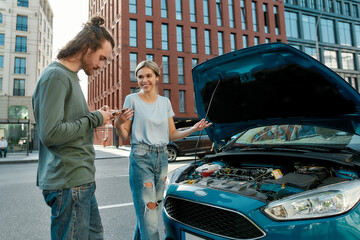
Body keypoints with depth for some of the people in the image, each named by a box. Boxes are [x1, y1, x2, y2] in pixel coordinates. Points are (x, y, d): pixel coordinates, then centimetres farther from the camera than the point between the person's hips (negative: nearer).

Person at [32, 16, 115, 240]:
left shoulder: (70, 77, 17)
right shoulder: (56, 76, -14)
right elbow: (50, 134, -22)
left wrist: (97, 117, 7)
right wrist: (94, 118, -13)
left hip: (82, 180, 10)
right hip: (69, 182, -10)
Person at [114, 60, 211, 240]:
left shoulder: (165, 102, 10)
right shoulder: (132, 99, -2)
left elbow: (172, 134, 11)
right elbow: (125, 135, -1)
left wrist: (193, 129, -4)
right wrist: (118, 124, -23)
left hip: (162, 158, 5)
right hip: (141, 158, -5)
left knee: (152, 210, 15)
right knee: (148, 217, -6)